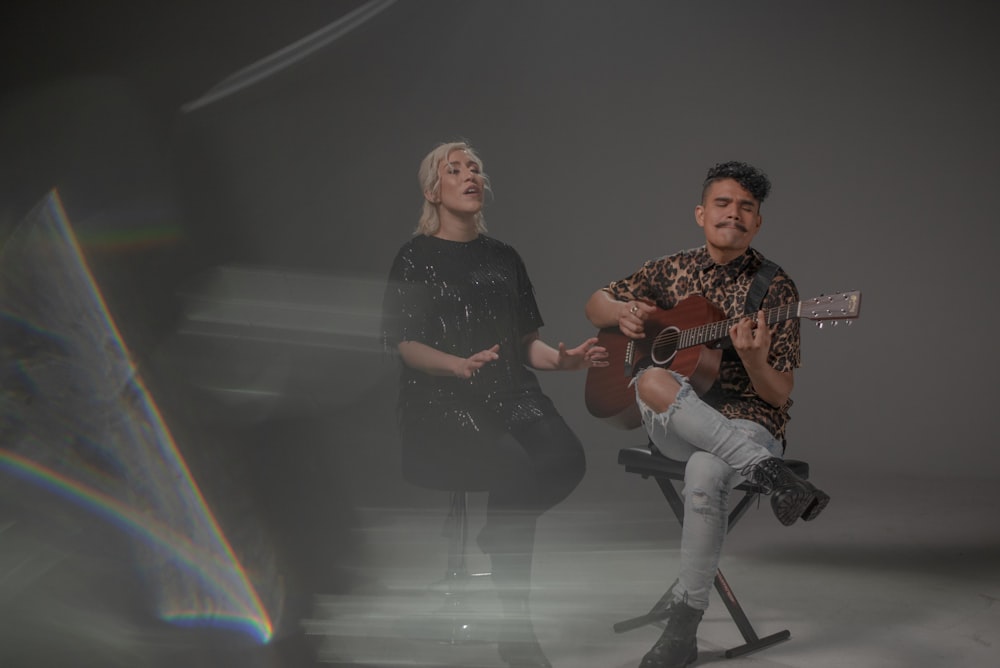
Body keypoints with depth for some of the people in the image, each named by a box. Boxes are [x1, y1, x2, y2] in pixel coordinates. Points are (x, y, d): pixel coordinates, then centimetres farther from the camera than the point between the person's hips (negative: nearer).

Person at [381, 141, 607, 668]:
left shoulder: (503, 258, 19)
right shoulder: (415, 258, 4)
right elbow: (406, 345, -4)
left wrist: (563, 359, -3)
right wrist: (462, 365, -22)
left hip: (511, 392, 5)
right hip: (441, 404, -4)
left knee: (567, 457, -27)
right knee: (515, 467, -31)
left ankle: (498, 540, -1)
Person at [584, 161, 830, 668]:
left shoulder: (775, 287, -1)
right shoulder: (673, 270, 9)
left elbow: (779, 396, -4)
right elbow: (595, 304, 22)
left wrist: (754, 360, -27)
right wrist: (622, 312, -2)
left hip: (748, 421, -3)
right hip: (672, 425, 3)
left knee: (704, 472, -38)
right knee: (653, 382, -33)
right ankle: (770, 473, -38)